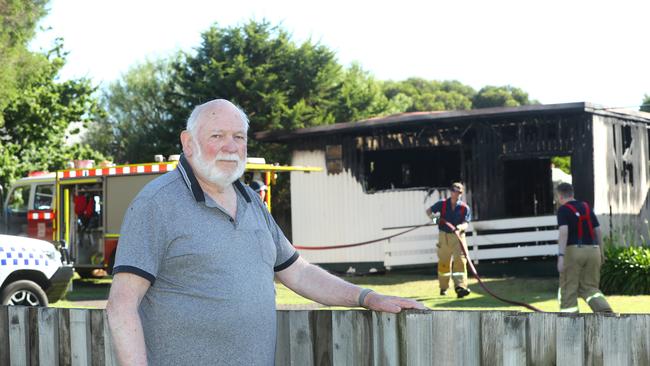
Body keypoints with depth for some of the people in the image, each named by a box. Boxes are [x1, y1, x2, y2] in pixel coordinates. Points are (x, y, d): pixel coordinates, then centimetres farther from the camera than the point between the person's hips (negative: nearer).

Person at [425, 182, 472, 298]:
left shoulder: (465, 208, -1)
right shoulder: (442, 204, 2)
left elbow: (465, 223, -10)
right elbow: (429, 210, 9)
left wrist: (459, 227, -33)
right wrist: (431, 216, -14)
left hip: (458, 236, -1)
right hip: (444, 236, 1)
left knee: (460, 260, -15)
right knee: (443, 262, 7)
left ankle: (460, 287, -22)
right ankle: (443, 287, 23)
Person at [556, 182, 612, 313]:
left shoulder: (563, 210, -3)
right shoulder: (587, 208, 14)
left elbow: (564, 232, -17)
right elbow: (598, 230, 14)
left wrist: (560, 256, -22)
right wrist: (601, 251, 25)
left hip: (573, 250, -5)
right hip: (592, 250, 5)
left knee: (568, 289, 4)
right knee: (590, 287, 12)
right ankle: (606, 311, -11)